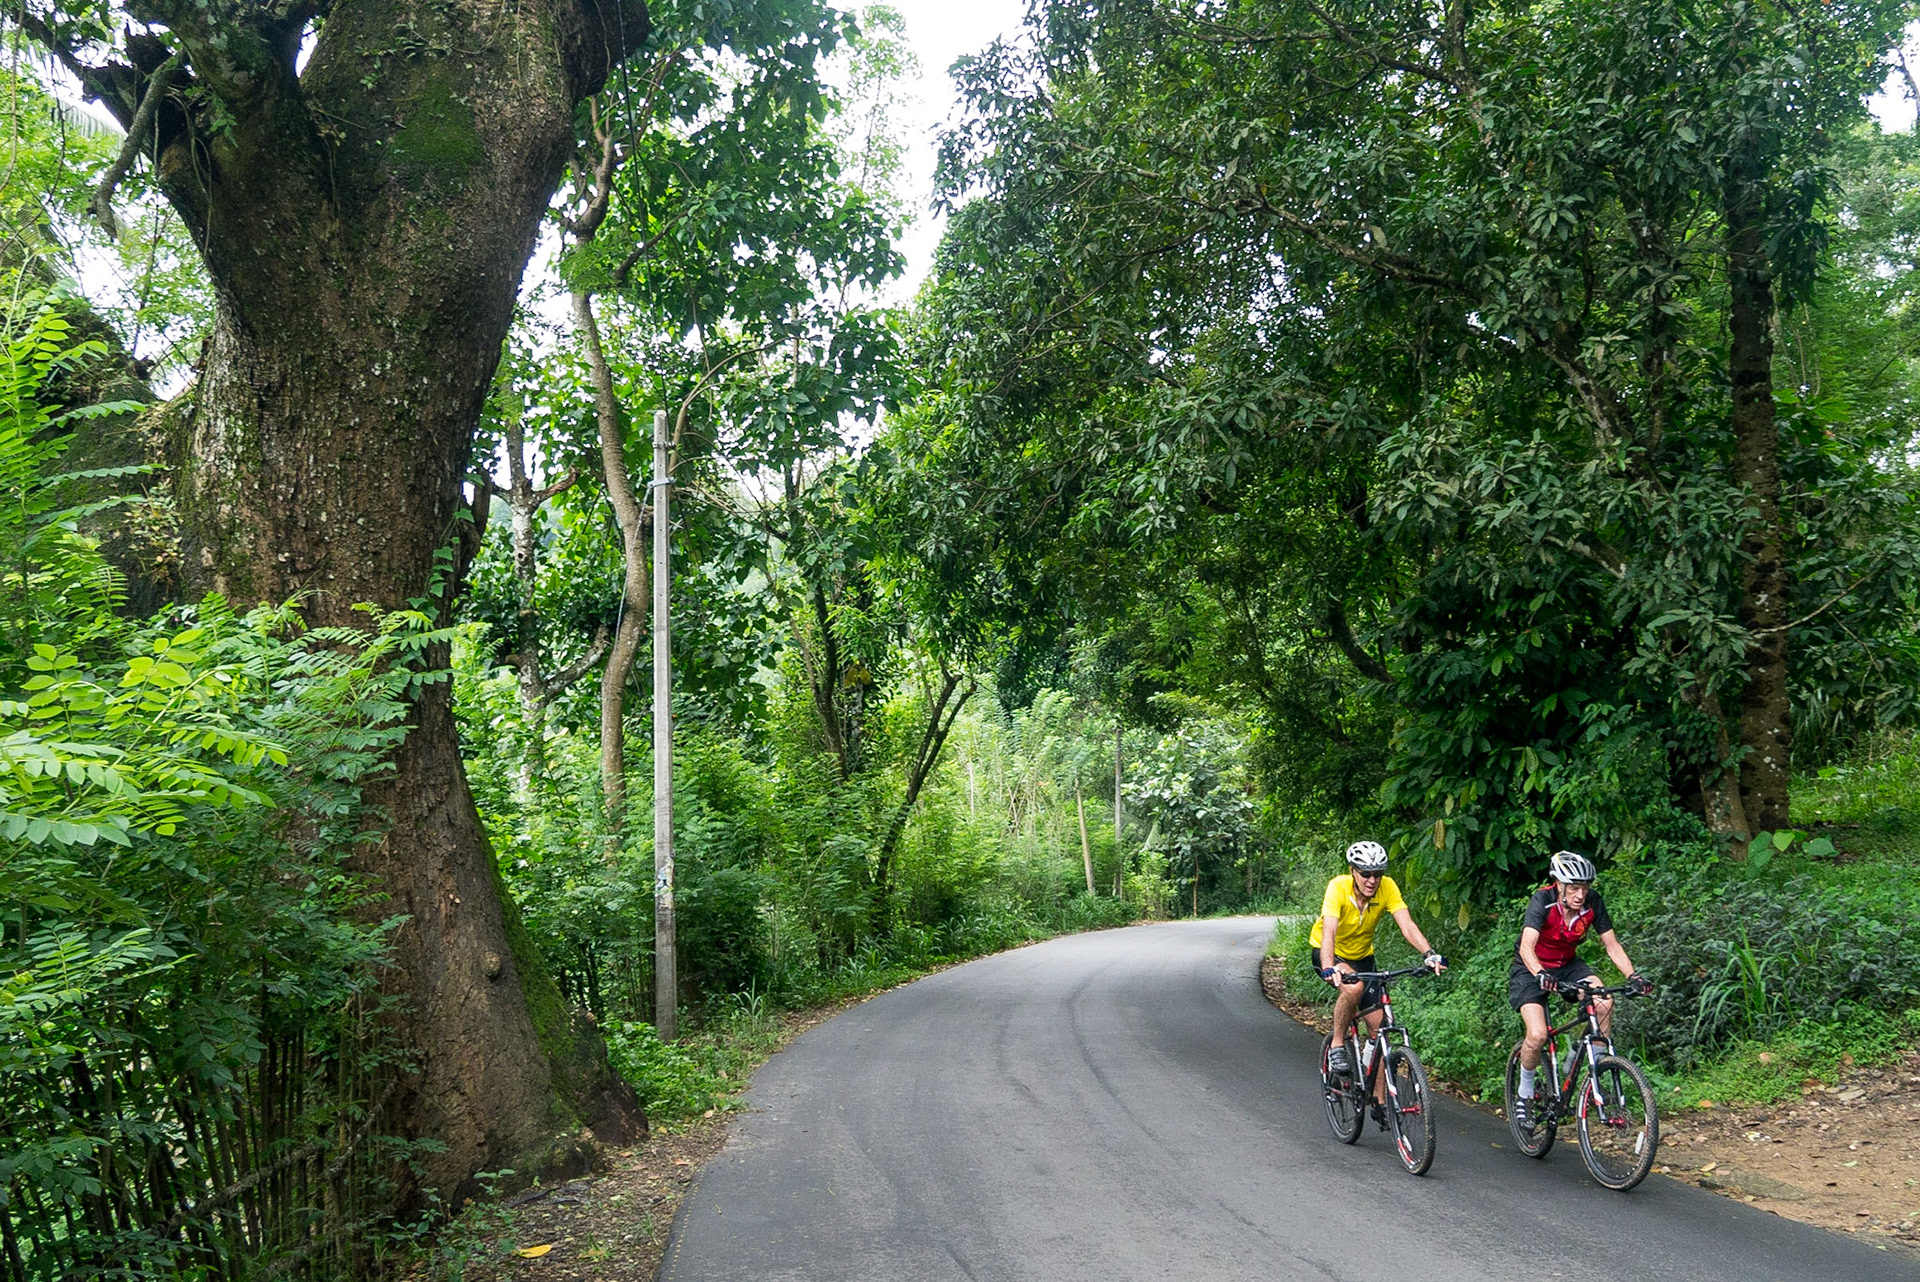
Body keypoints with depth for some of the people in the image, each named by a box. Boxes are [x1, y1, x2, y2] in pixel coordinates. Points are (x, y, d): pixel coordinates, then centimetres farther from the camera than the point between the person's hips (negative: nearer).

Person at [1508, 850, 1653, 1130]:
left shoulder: (1593, 902, -16)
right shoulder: (1543, 900, -28)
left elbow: (1611, 944, -10)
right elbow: (1526, 947, -38)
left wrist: (1633, 976, -26)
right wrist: (1541, 976, -56)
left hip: (1568, 965, 4)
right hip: (1531, 970, -4)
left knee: (1604, 1003, -26)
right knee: (1537, 1036, -22)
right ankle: (1525, 1095, 3)